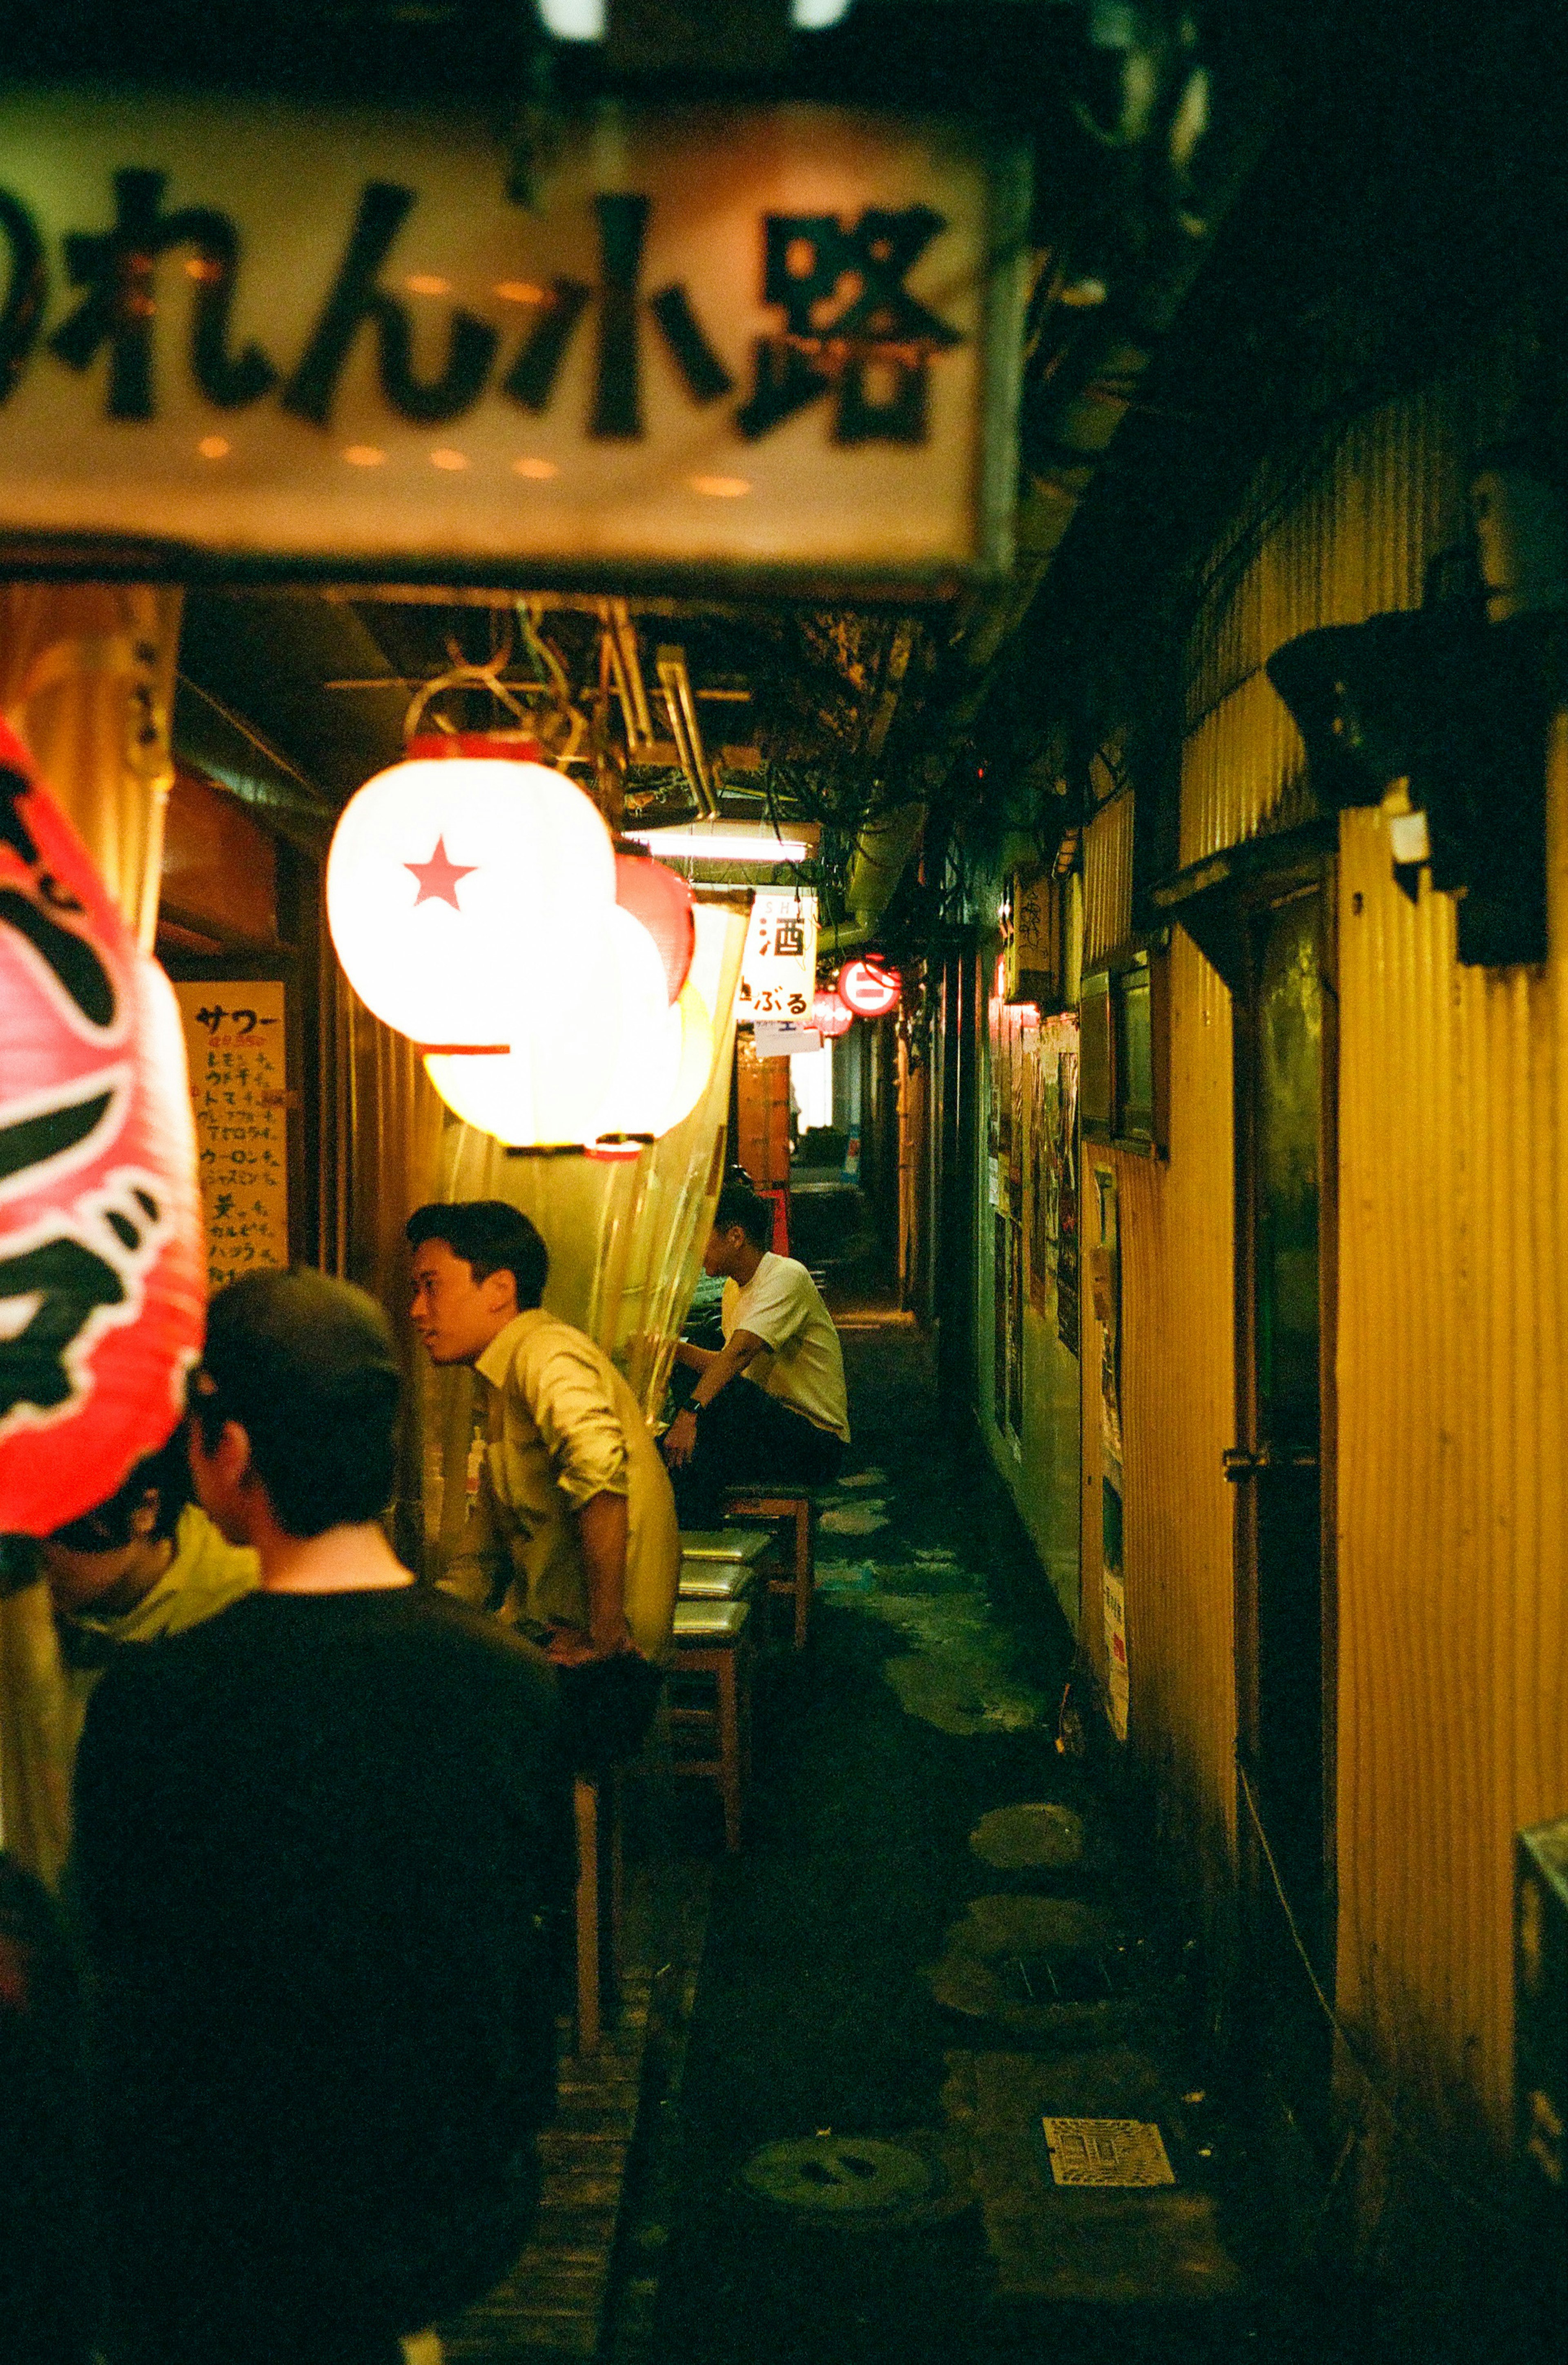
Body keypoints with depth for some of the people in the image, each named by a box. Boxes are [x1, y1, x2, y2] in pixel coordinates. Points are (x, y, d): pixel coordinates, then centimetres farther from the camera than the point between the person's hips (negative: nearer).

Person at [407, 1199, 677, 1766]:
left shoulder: (546, 1352, -13)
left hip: (594, 1678, -9)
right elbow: (478, 1558, 24)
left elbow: (598, 1462, -35)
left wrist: (605, 1635, -29)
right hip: (536, 1645, 9)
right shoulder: (499, 1389, 20)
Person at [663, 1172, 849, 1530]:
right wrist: (677, 1350, 4)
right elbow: (729, 1365, 18)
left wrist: (691, 1412, -42)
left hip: (817, 1443, -8)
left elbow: (741, 1351, -31)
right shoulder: (735, 1288, 14)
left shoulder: (787, 1276, -16)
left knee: (724, 1395, -32)